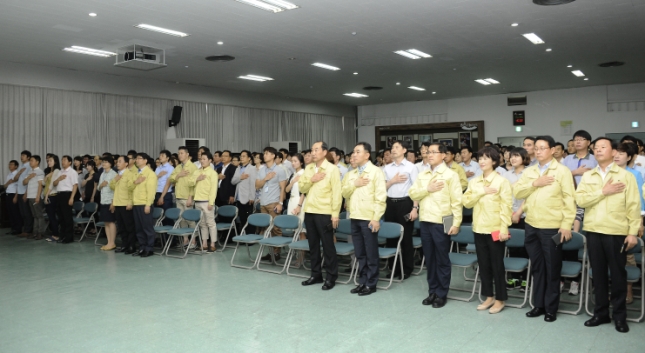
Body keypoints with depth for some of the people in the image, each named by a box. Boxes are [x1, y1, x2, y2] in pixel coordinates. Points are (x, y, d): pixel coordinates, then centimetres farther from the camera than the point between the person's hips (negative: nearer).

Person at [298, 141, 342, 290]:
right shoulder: (308, 168, 11)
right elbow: (301, 188, 8)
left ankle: (331, 277, 10)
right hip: (309, 212, 6)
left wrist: (335, 214, -14)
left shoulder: (332, 169, -8)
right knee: (313, 244, 12)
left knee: (328, 245, 0)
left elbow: (337, 193, -10)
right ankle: (316, 274, 24)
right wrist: (311, 180, -10)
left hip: (325, 213, -6)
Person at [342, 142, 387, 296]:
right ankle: (362, 282, 21)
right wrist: (355, 184, -8)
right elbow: (344, 193, 9)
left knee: (371, 253, 2)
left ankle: (371, 284, 11)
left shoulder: (375, 172, -7)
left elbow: (380, 197, -11)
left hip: (369, 218, -6)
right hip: (355, 218, 6)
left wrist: (376, 218, -16)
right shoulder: (351, 174, 13)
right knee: (359, 253, 12)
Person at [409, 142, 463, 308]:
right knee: (429, 258, 12)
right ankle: (432, 291, 23)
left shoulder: (451, 175, -4)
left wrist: (456, 223, -13)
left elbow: (456, 201, -8)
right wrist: (427, 189, -10)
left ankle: (441, 294, 14)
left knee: (442, 260, 4)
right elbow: (413, 194, 6)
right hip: (425, 222, 5)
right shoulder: (422, 175, 12)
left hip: (441, 223, -5)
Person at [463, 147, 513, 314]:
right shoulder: (474, 182, 9)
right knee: (483, 264, 12)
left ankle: (500, 299, 15)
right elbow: (466, 202, 2)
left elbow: (506, 206, -11)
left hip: (495, 229, -5)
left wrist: (504, 229, -16)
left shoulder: (502, 181, -7)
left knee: (497, 265, 3)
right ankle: (488, 297, 24)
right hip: (479, 229, 6)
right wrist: (481, 192, -12)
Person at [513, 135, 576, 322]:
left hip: (552, 228, -5)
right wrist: (534, 184, -11)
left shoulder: (562, 171, -5)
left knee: (552, 269, 5)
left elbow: (569, 199, -9)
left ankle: (551, 308, 16)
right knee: (536, 267, 13)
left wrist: (566, 225, -14)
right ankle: (539, 304, 24)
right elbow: (517, 192, 3)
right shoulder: (529, 171, 10)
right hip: (532, 226, 5)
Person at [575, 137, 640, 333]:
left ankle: (619, 315, 17)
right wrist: (603, 192, -12)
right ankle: (601, 312, 20)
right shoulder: (587, 176, 8)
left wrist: (633, 232, -8)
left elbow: (633, 206, -3)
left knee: (617, 273, 4)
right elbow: (580, 200, -4)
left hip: (617, 232, -3)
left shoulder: (626, 175, 0)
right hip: (593, 231, 3)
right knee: (598, 273, 9)